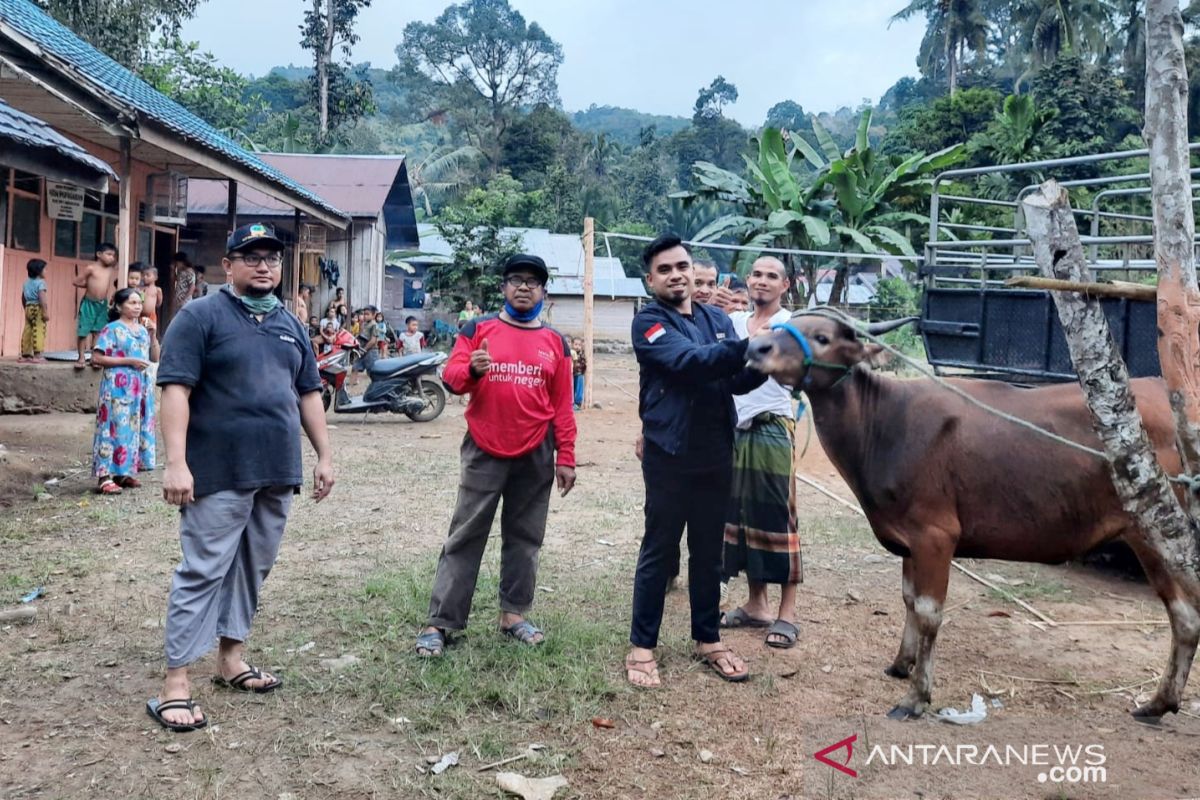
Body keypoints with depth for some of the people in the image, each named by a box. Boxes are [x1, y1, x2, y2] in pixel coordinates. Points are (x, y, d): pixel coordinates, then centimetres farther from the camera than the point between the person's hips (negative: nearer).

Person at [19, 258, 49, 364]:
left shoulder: (26, 282, 15)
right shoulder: (40, 282, -11)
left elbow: (23, 298, 20)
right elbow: (42, 298, -19)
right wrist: (45, 312, -19)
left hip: (29, 308, 8)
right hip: (38, 309, -8)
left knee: (27, 332, 10)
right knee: (38, 332, -9)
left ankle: (25, 355, 14)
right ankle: (37, 356, -12)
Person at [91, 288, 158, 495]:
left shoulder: (142, 329, 13)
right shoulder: (112, 329, -6)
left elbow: (155, 358, 13)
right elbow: (96, 358, -12)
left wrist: (152, 334, 0)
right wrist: (128, 361, -16)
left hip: (141, 387, 7)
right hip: (118, 386, -7)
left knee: (135, 427, 9)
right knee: (115, 428, -9)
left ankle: (124, 472, 18)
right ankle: (105, 476, -8)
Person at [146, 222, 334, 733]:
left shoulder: (289, 324, 15)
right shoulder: (201, 316, -5)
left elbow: (308, 393, 18)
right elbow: (175, 389, -13)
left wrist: (324, 455, 13)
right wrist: (176, 462, -20)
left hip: (277, 472, 6)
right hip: (220, 473, -6)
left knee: (252, 570, 14)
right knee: (203, 573, -4)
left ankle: (231, 658, 27)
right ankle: (175, 683, 2)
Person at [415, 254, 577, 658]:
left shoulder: (555, 342, 8)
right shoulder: (478, 329, 2)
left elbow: (562, 405, 6)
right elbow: (451, 377, -6)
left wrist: (565, 457, 2)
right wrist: (472, 370, -29)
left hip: (536, 456, 3)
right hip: (484, 452, -2)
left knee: (524, 537, 10)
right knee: (465, 536, 0)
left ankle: (513, 614, 22)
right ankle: (439, 622, 4)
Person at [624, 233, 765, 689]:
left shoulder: (718, 319, 11)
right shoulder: (649, 322, -7)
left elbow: (737, 380, 4)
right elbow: (688, 361, -25)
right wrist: (748, 347, -36)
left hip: (716, 455, 5)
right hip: (669, 457, -5)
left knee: (708, 551, 14)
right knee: (659, 551, 3)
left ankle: (708, 639, 27)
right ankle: (642, 647, 14)